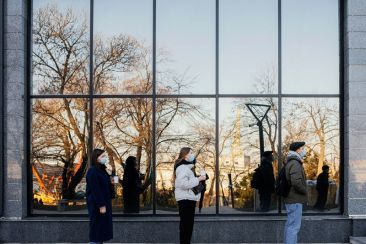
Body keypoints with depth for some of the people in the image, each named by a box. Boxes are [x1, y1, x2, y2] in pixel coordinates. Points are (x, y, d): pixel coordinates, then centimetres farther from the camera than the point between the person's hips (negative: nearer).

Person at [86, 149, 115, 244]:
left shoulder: (102, 170, 12)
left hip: (104, 203, 9)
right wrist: (101, 205, -22)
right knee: (96, 229, -3)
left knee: (102, 230, 13)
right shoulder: (92, 171, -16)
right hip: (96, 205, -9)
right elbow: (95, 190, -20)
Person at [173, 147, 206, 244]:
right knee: (185, 223, -9)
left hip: (189, 199, 10)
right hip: (185, 199, -10)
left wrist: (201, 178, 14)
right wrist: (198, 179, -19)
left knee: (189, 223, 10)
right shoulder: (182, 168, -14)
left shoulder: (187, 167, 19)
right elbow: (184, 184, -25)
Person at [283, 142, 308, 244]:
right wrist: (304, 191, -12)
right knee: (294, 225, -9)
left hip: (290, 198, 10)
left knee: (290, 224, 16)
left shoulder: (289, 163, 15)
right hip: (295, 199, -10)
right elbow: (296, 182, -28)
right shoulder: (295, 164, -17)